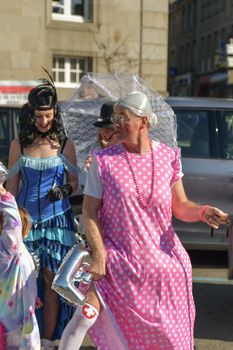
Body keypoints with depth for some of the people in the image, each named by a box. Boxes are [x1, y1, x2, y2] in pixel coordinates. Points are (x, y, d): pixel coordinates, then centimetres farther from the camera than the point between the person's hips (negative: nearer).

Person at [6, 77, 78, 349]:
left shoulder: (64, 144, 1)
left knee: (51, 280, 1)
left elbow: (74, 181, 9)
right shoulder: (19, 144, 4)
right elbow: (11, 184, 9)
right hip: (26, 219, 1)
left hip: (56, 219, -1)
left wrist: (64, 189, -13)